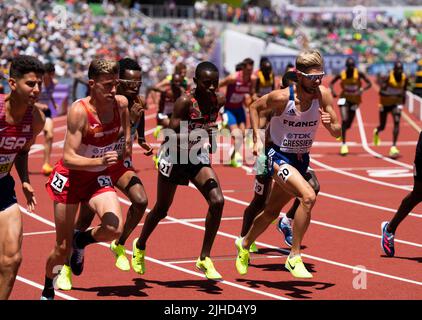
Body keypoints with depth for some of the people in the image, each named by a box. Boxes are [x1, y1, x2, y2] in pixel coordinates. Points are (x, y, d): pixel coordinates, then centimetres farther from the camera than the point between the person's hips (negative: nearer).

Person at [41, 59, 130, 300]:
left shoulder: (121, 103, -11)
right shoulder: (79, 111, -26)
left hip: (99, 178, 4)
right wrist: (99, 161, -43)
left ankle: (82, 240, 10)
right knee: (63, 247, 4)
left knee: (114, 229, -24)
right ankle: (47, 291, 32)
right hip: (70, 178, -4)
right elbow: (69, 158, -30)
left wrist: (127, 145, 17)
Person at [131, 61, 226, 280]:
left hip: (198, 157, 4)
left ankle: (205, 258, -5)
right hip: (175, 157, -4)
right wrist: (199, 133, -39)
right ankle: (140, 246, 41)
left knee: (217, 201, -17)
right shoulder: (185, 101, -25)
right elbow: (173, 136, -29)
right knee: (161, 209, 12)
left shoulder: (217, 101, -7)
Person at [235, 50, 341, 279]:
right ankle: (294, 257, -18)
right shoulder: (282, 97, -22)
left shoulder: (323, 95, -13)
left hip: (302, 159, 6)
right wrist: (257, 139, -9)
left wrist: (329, 124, -28)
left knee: (272, 212, 20)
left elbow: (337, 133, -6)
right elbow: (254, 107, -3)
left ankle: (244, 245, 47)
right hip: (278, 156, -5)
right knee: (308, 197, -28)